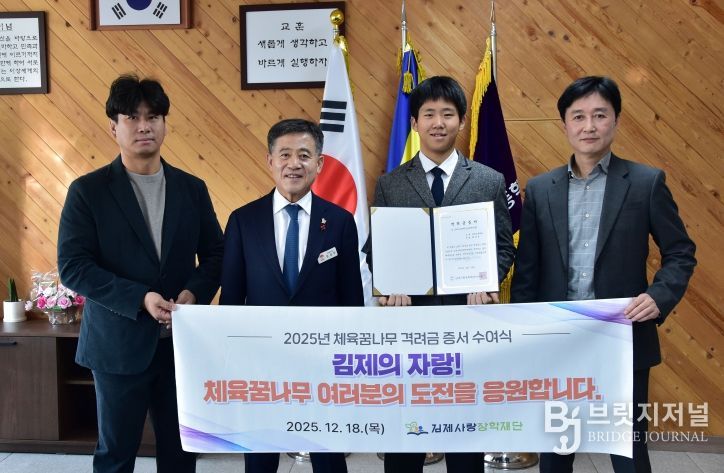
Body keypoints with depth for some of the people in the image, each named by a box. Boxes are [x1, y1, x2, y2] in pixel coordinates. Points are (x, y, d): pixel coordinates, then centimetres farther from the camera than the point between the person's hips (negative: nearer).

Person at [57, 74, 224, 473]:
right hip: (119, 342, -3)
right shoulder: (87, 190, -5)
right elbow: (72, 267, -10)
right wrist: (139, 298, -20)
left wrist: (194, 293, -12)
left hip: (183, 341, 3)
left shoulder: (192, 188, 5)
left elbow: (215, 253, 9)